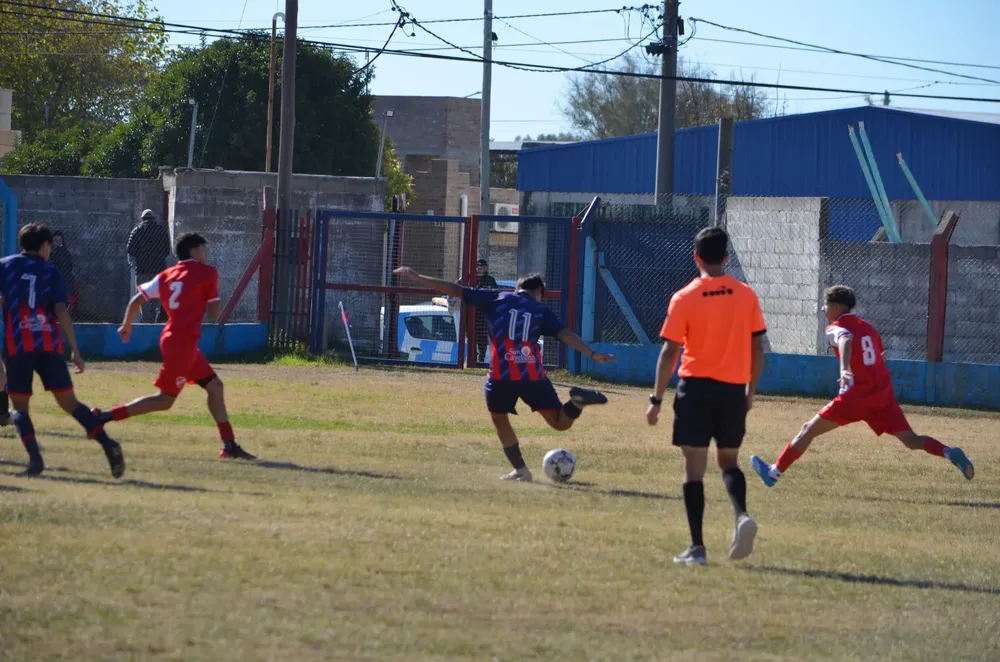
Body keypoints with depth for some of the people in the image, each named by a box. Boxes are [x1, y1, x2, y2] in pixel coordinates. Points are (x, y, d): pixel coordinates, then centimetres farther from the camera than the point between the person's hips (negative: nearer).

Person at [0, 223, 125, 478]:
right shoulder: (51, 273, 8)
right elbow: (61, 311, -2)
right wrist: (75, 351, -3)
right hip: (49, 345, 1)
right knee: (69, 402, 6)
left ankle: (34, 457, -15)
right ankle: (107, 444, -11)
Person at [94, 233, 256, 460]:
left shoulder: (166, 275, 12)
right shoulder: (207, 273, -4)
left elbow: (136, 300, 6)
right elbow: (214, 313, -2)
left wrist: (126, 326, 19)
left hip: (171, 339, 8)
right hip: (183, 342, -8)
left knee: (215, 386, 14)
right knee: (165, 400, -4)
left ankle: (229, 445, 15)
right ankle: (106, 416, -10)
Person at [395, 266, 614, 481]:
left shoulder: (496, 299, 13)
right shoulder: (541, 310, 14)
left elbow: (455, 290, 12)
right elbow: (565, 334, 4)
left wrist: (418, 279, 15)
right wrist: (592, 354, 2)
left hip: (501, 377, -1)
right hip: (533, 376, 1)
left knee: (499, 419, 23)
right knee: (561, 423, 9)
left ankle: (520, 469, 13)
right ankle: (577, 400, -23)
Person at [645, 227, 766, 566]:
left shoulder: (684, 299, -6)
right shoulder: (746, 296, 2)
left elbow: (669, 352, -7)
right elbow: (757, 348, 5)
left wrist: (656, 400, -1)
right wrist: (750, 391, 17)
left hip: (696, 388, -3)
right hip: (733, 390, 3)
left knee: (694, 468, 2)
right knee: (729, 462, 18)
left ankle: (697, 547, 0)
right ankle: (742, 515, -10)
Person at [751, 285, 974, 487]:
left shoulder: (836, 328, -3)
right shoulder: (868, 327, 19)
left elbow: (845, 341, -27)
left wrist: (845, 369, -44)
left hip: (856, 396, -6)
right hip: (883, 393, 6)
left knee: (808, 430, 6)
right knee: (911, 440, 2)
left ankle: (774, 472, 11)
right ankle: (950, 453, -22)